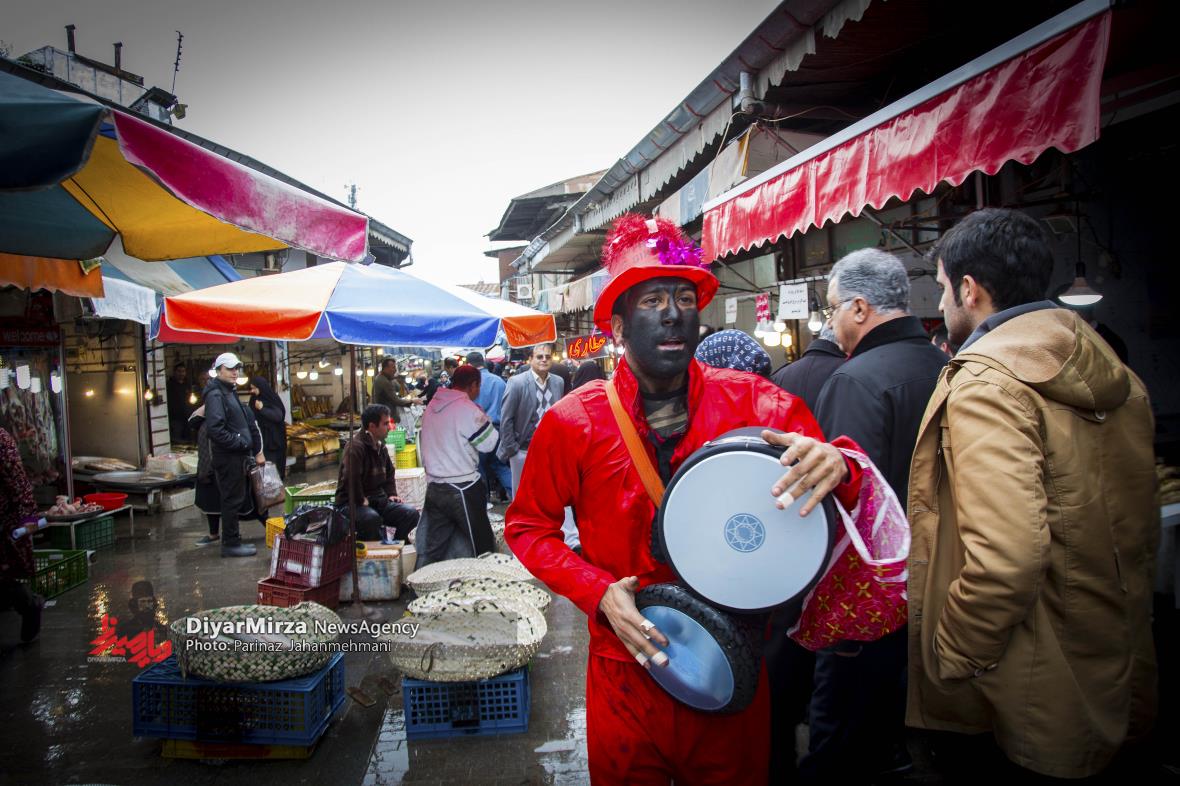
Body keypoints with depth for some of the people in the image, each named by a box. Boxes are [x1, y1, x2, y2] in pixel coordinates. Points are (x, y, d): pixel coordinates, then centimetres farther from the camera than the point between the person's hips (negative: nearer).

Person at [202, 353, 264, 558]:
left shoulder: (231, 393, 18)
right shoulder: (215, 395, -13)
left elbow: (248, 424, 22)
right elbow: (216, 429, -24)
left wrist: (256, 450, 15)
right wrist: (241, 443, -18)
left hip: (238, 456, 10)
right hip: (228, 457, -10)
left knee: (241, 497, 16)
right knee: (232, 500, -3)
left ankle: (233, 540, 26)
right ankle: (230, 544, 7)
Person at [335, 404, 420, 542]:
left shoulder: (380, 446, 13)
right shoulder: (355, 447, -18)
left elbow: (389, 472, 27)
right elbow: (351, 479, -29)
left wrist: (391, 494, 14)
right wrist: (362, 501, -20)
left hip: (378, 500, 8)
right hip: (353, 503, -8)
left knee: (411, 514, -11)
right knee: (371, 518, -39)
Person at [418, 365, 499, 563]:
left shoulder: (432, 406, 8)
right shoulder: (467, 409, -15)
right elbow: (489, 443, -9)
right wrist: (484, 418, 1)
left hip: (434, 486, 7)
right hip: (462, 489, -7)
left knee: (433, 549, 12)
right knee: (483, 547, 6)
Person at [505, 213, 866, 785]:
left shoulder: (756, 405, -9)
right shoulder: (573, 422, -11)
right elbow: (528, 527, 0)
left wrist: (835, 466, -30)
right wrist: (598, 592, -15)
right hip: (626, 670, -1)